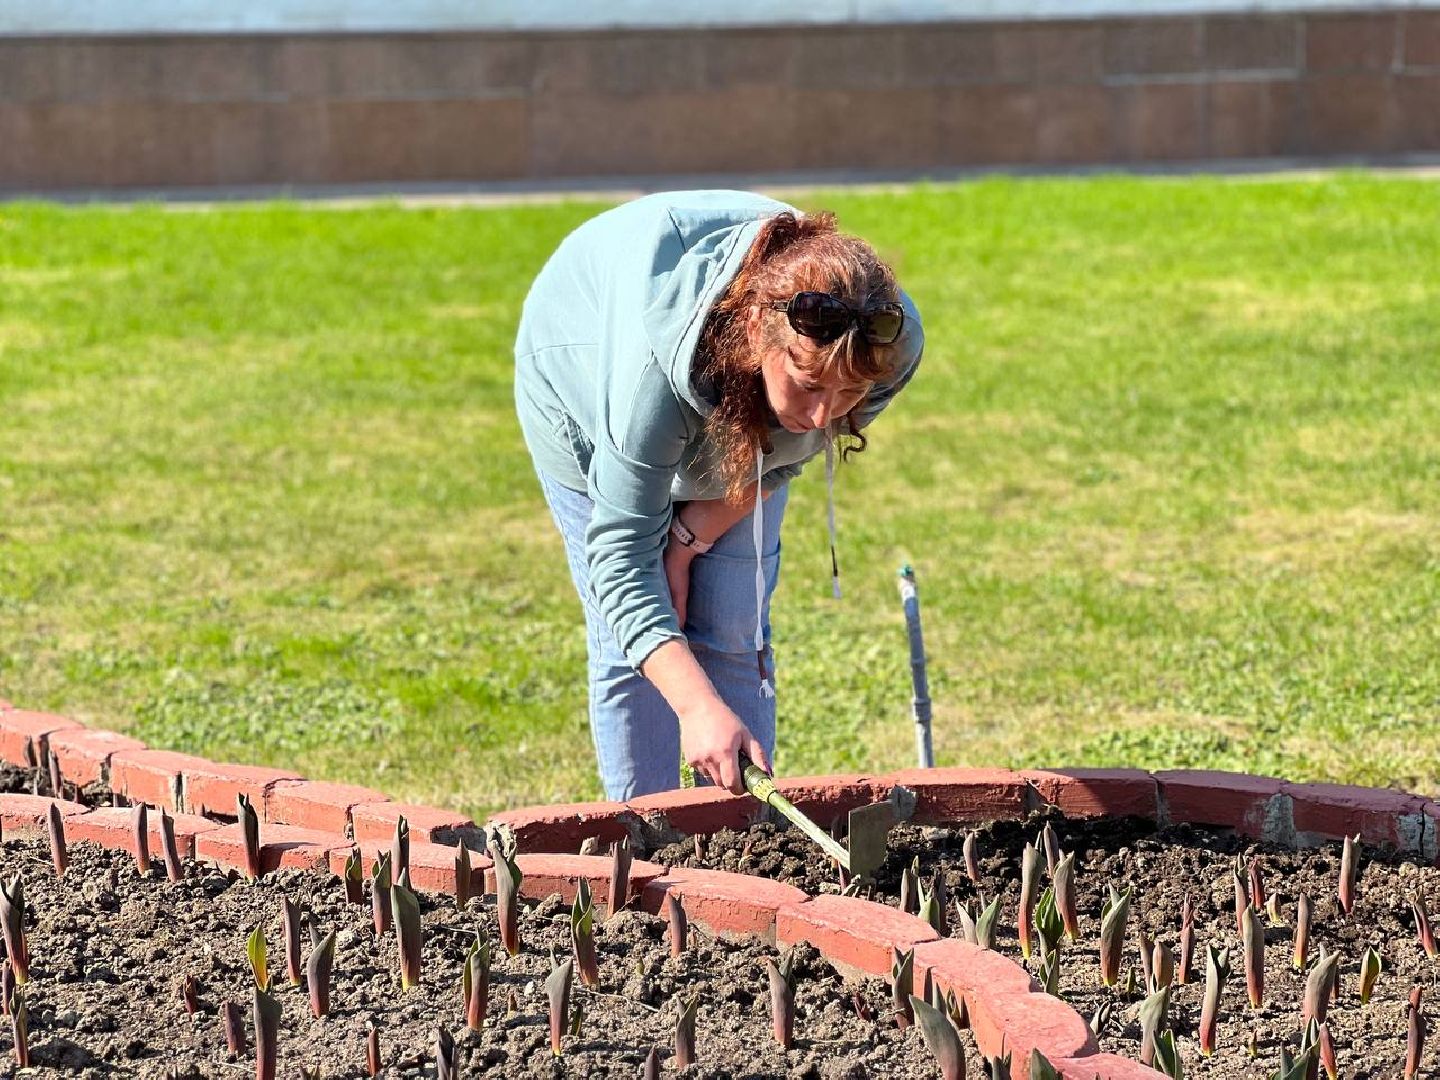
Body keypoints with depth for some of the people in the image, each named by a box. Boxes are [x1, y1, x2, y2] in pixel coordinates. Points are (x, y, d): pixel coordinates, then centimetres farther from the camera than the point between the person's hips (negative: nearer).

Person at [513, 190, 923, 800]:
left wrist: (691, 536, -16)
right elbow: (621, 556, -42)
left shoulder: (895, 342, -36)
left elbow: (788, 457, -12)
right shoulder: (655, 366, -48)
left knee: (734, 635, 0)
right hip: (581, 377, -3)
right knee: (628, 643, -6)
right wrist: (698, 707, -52)